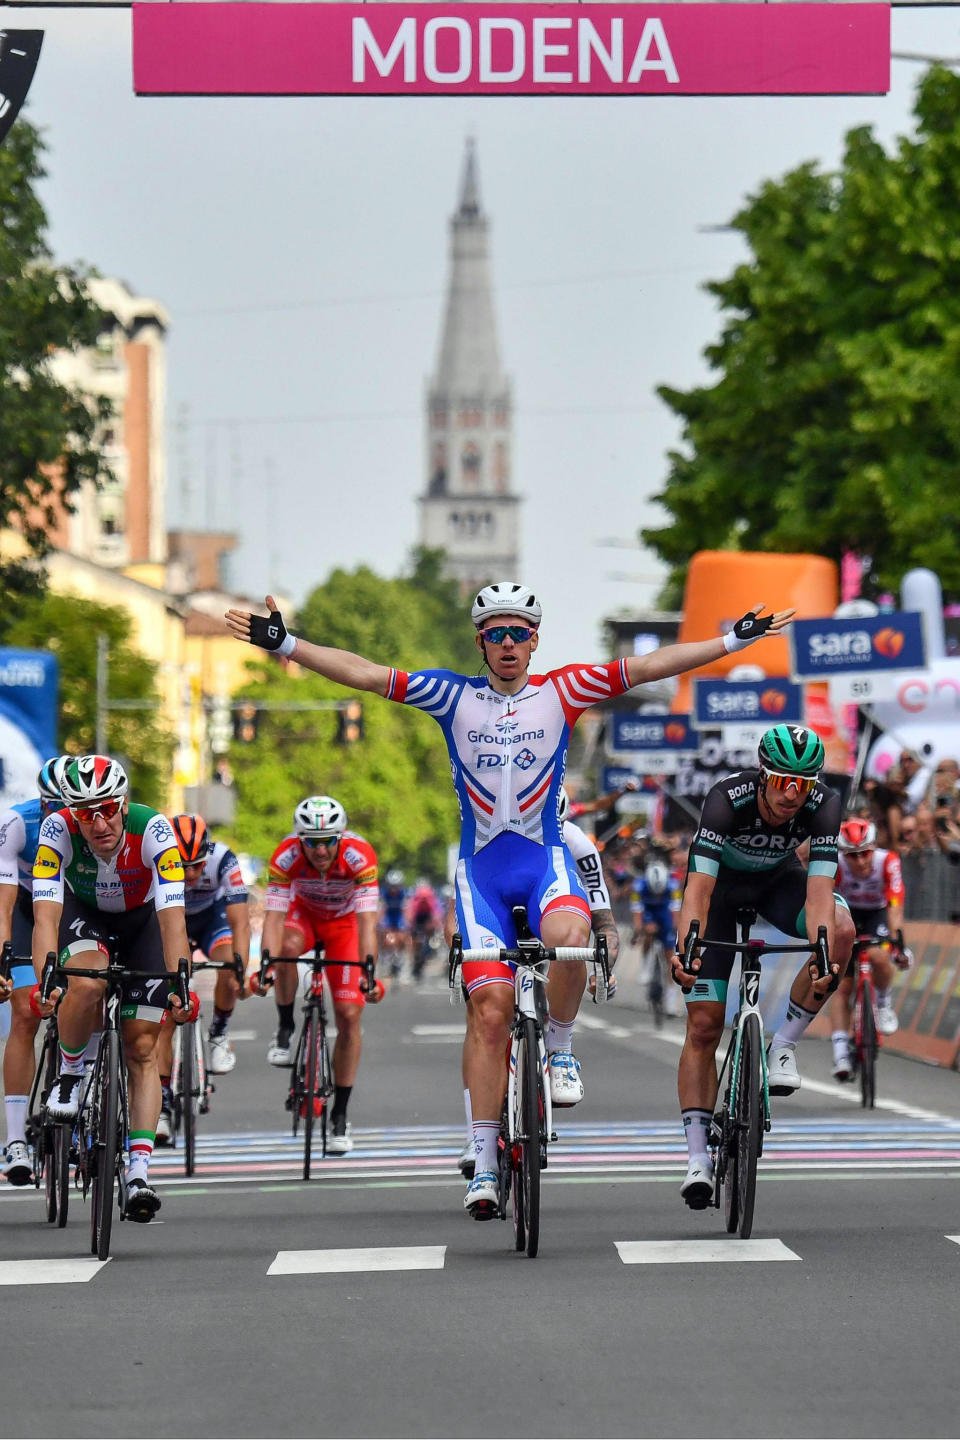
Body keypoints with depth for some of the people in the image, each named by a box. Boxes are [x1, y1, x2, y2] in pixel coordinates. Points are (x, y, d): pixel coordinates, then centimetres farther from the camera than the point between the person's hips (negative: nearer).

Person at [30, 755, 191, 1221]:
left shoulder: (152, 830, -35)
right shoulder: (59, 830, -32)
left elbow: (172, 916, -40)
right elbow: (46, 914, -38)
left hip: (141, 918, 0)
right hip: (82, 912, 0)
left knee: (141, 1048, -7)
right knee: (86, 985, -34)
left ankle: (140, 1171, -6)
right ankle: (68, 1074, -6)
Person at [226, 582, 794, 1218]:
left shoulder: (561, 691, 4)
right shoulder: (454, 695, 4)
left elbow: (646, 667, 0)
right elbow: (363, 673, 0)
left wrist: (734, 640, -5)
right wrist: (284, 644, -7)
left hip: (546, 857, -1)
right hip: (482, 866, 1)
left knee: (569, 934, -34)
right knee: (491, 1007, -8)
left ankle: (559, 1049, -7)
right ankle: (485, 1160, -3)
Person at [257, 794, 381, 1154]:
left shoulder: (359, 855, -34)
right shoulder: (287, 856, -31)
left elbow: (366, 922, -39)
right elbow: (274, 917, -34)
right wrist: (266, 966, -50)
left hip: (344, 921, 0)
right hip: (304, 912, 0)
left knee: (349, 1015, -11)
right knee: (288, 946, -36)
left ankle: (340, 1116, 0)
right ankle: (285, 1028, -11)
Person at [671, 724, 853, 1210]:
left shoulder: (823, 805, -30)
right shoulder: (728, 799, -36)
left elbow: (818, 890, -38)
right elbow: (699, 887, -43)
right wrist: (685, 947, -60)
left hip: (779, 881, 2)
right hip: (720, 883, -2)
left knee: (842, 932, -31)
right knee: (704, 1024, -10)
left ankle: (783, 1043, -13)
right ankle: (697, 1157, -5)